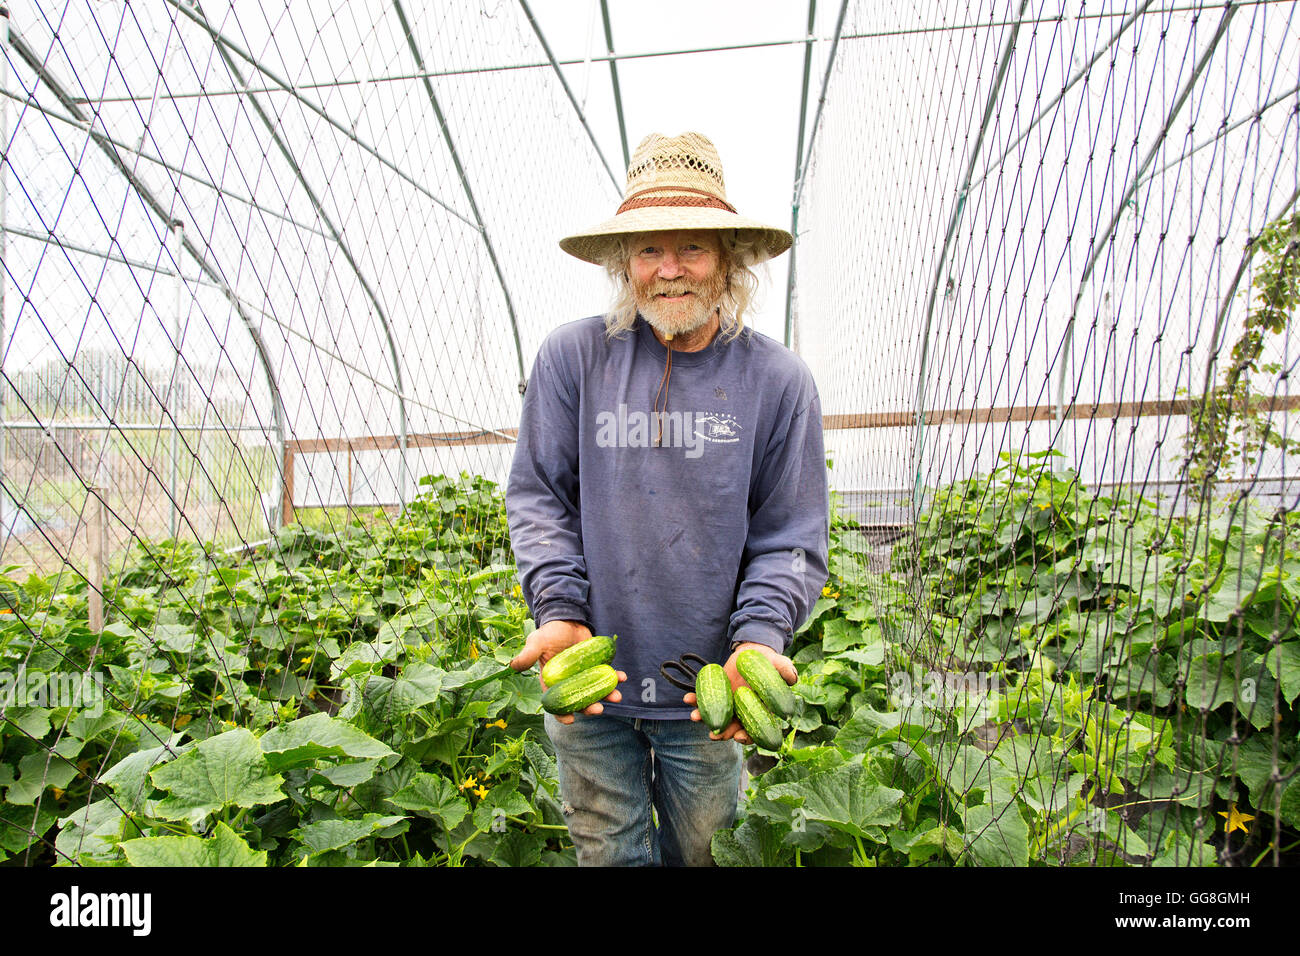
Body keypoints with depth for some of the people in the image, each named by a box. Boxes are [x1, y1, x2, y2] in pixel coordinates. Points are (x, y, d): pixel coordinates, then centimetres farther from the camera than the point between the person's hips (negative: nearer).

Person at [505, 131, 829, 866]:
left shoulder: (779, 381, -5)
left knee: (703, 854, 22)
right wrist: (559, 611, -13)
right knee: (609, 855, 18)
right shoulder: (573, 357, -5)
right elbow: (538, 496, 0)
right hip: (590, 683, 0)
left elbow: (793, 538, -2)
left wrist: (760, 636, -18)